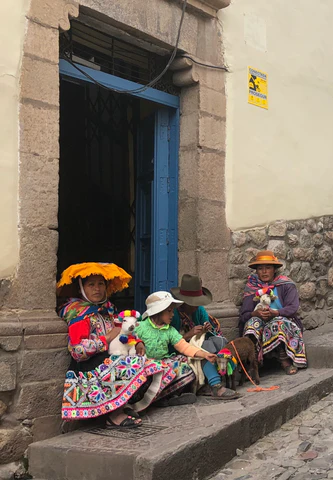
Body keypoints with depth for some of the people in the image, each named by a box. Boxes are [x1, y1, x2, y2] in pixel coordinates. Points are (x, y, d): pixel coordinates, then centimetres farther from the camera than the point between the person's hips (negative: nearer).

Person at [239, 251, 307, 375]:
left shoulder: (286, 284, 4)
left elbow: (293, 308, -10)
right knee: (253, 322, -32)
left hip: (284, 320, -1)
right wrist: (256, 313, -26)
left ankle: (285, 360, -33)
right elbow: (244, 315, -1)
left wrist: (275, 313, -30)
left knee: (278, 322, -36)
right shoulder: (252, 287, 8)